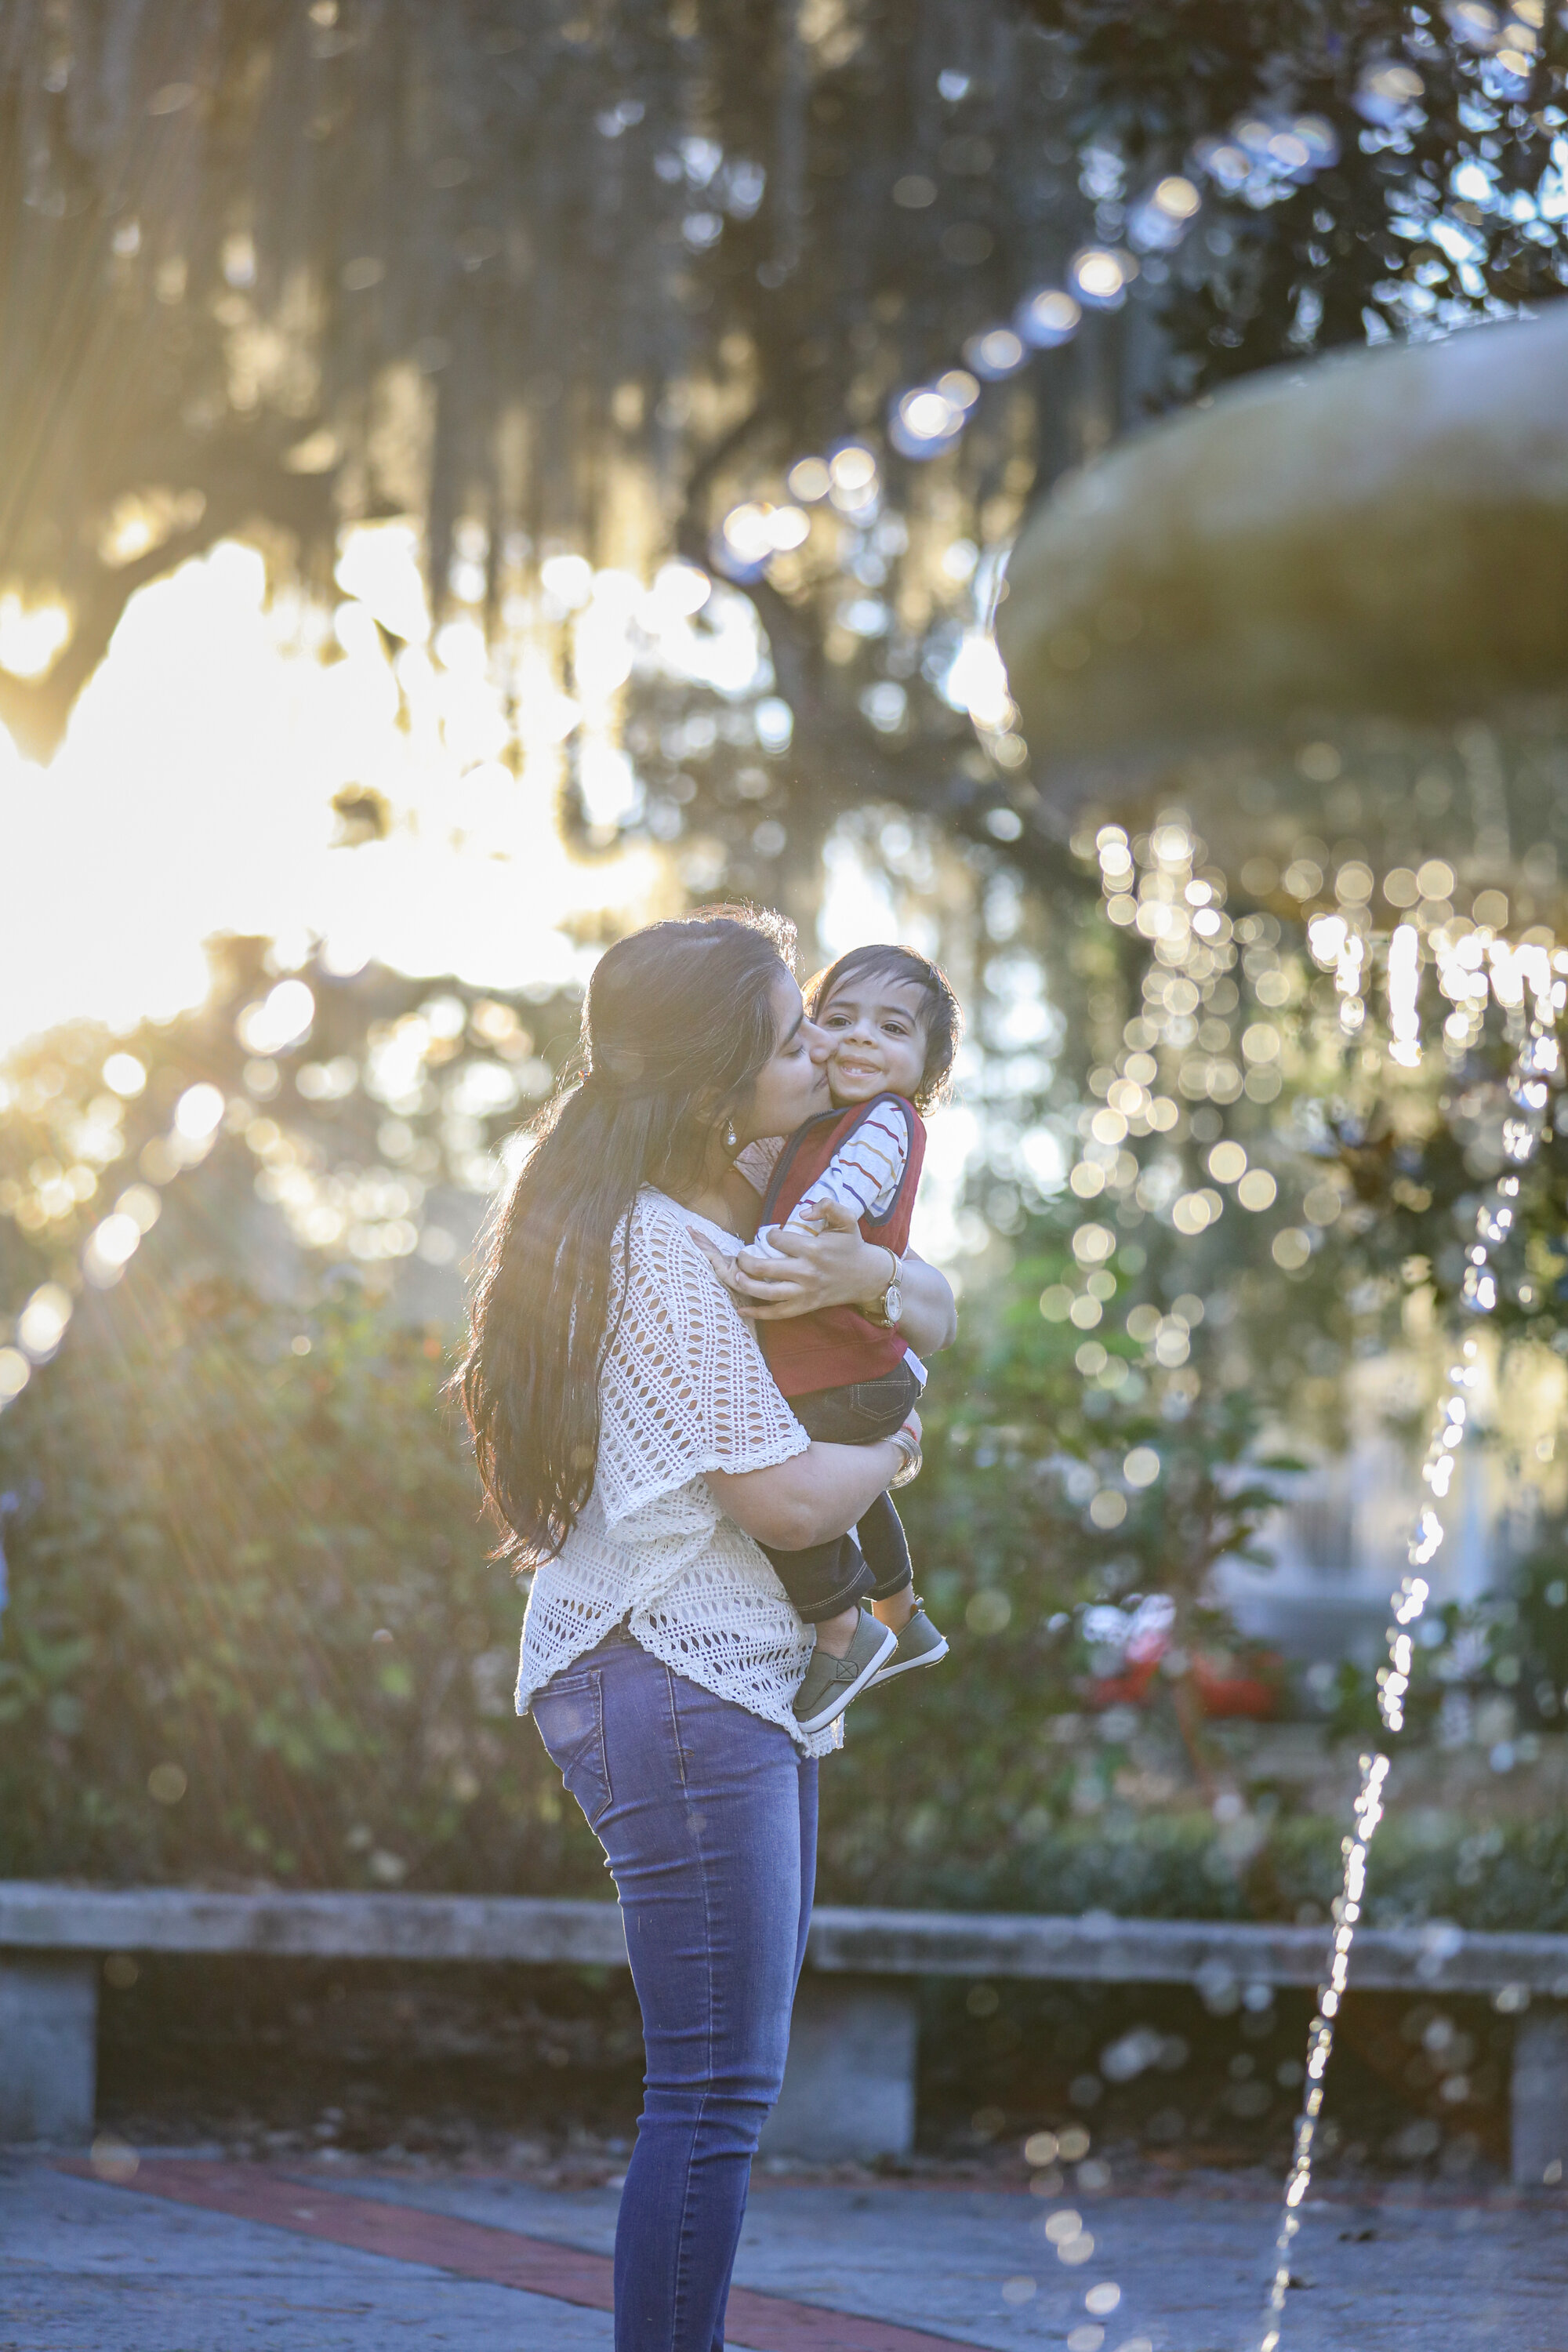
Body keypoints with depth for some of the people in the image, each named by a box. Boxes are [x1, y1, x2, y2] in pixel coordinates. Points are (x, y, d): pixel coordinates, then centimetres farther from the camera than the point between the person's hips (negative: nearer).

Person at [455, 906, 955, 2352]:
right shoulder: (659, 1251, -16)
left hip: (751, 1688, 11)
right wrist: (894, 1452, 2)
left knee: (731, 2082, 13)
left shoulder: (743, 1211, 14)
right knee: (715, 2089, -11)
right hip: (673, 1683, -11)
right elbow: (784, 1499, -19)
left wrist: (875, 1282, -4)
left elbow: (940, 1311, 19)